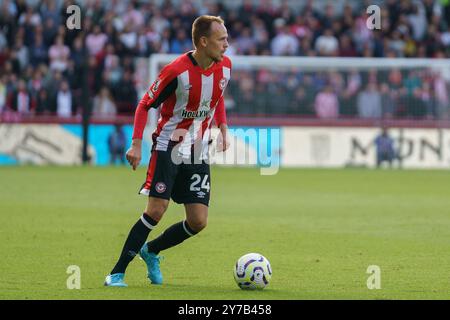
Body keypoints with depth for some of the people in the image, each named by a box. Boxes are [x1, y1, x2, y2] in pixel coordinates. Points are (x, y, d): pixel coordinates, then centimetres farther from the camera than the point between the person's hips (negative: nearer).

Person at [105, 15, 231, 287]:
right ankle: (117, 272, -5)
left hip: (198, 154, 6)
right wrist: (137, 144, -18)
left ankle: (151, 251, 23)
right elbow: (145, 104, -10)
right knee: (157, 209, -16)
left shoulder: (225, 66, -2)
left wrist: (223, 129, 9)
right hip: (168, 149, -5)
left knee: (198, 221, -3)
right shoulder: (177, 71, -19)